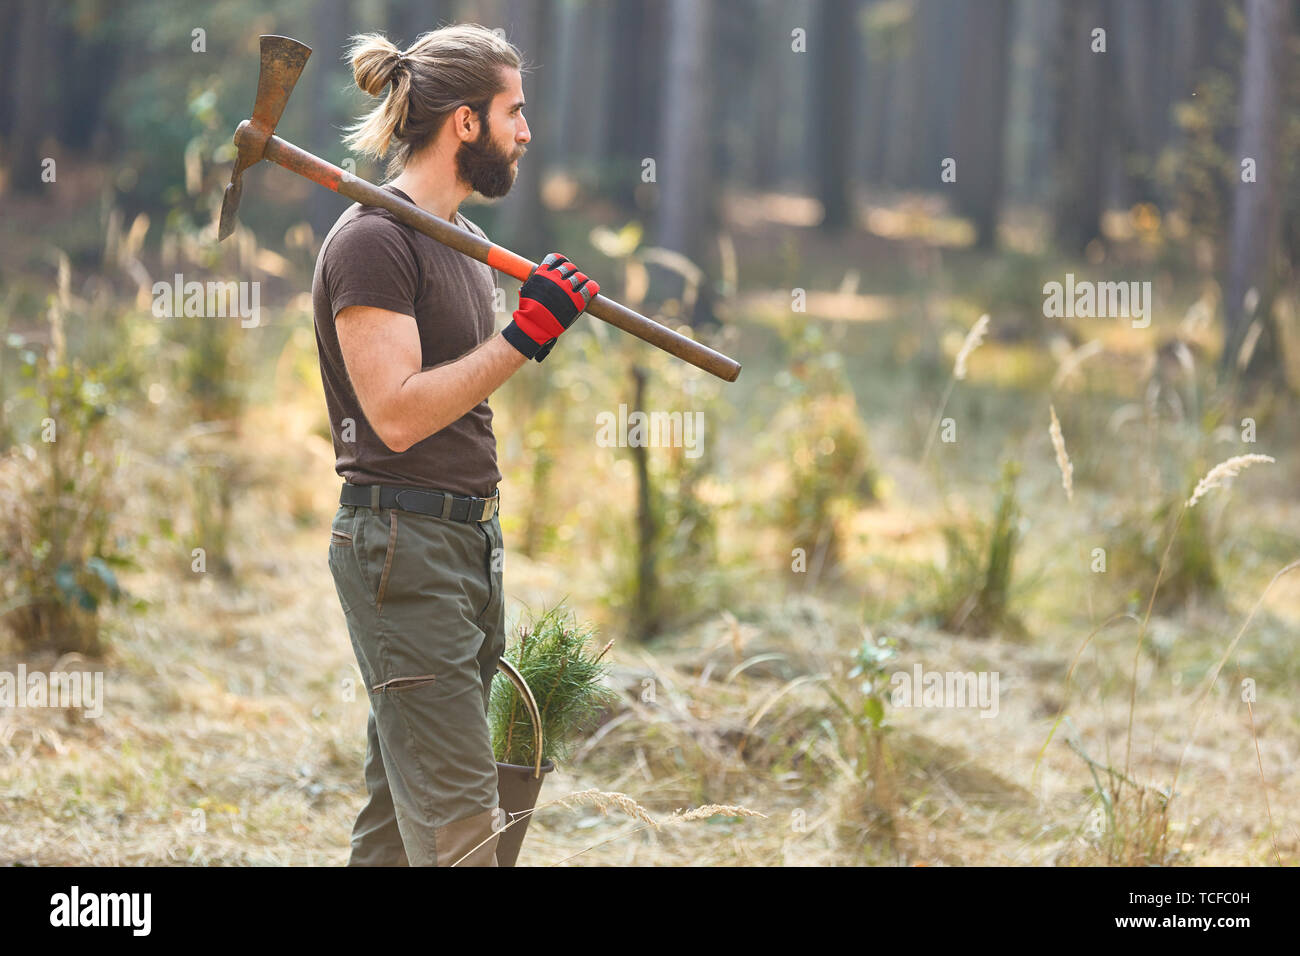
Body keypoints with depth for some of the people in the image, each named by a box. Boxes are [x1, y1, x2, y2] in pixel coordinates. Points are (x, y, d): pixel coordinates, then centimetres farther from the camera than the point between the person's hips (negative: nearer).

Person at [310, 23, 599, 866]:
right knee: (457, 822, -11)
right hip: (402, 544, -9)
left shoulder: (458, 238, 16)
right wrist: (522, 338, -23)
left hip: (469, 538, 9)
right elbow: (396, 412, -21)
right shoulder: (372, 239, -13)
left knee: (401, 808, 11)